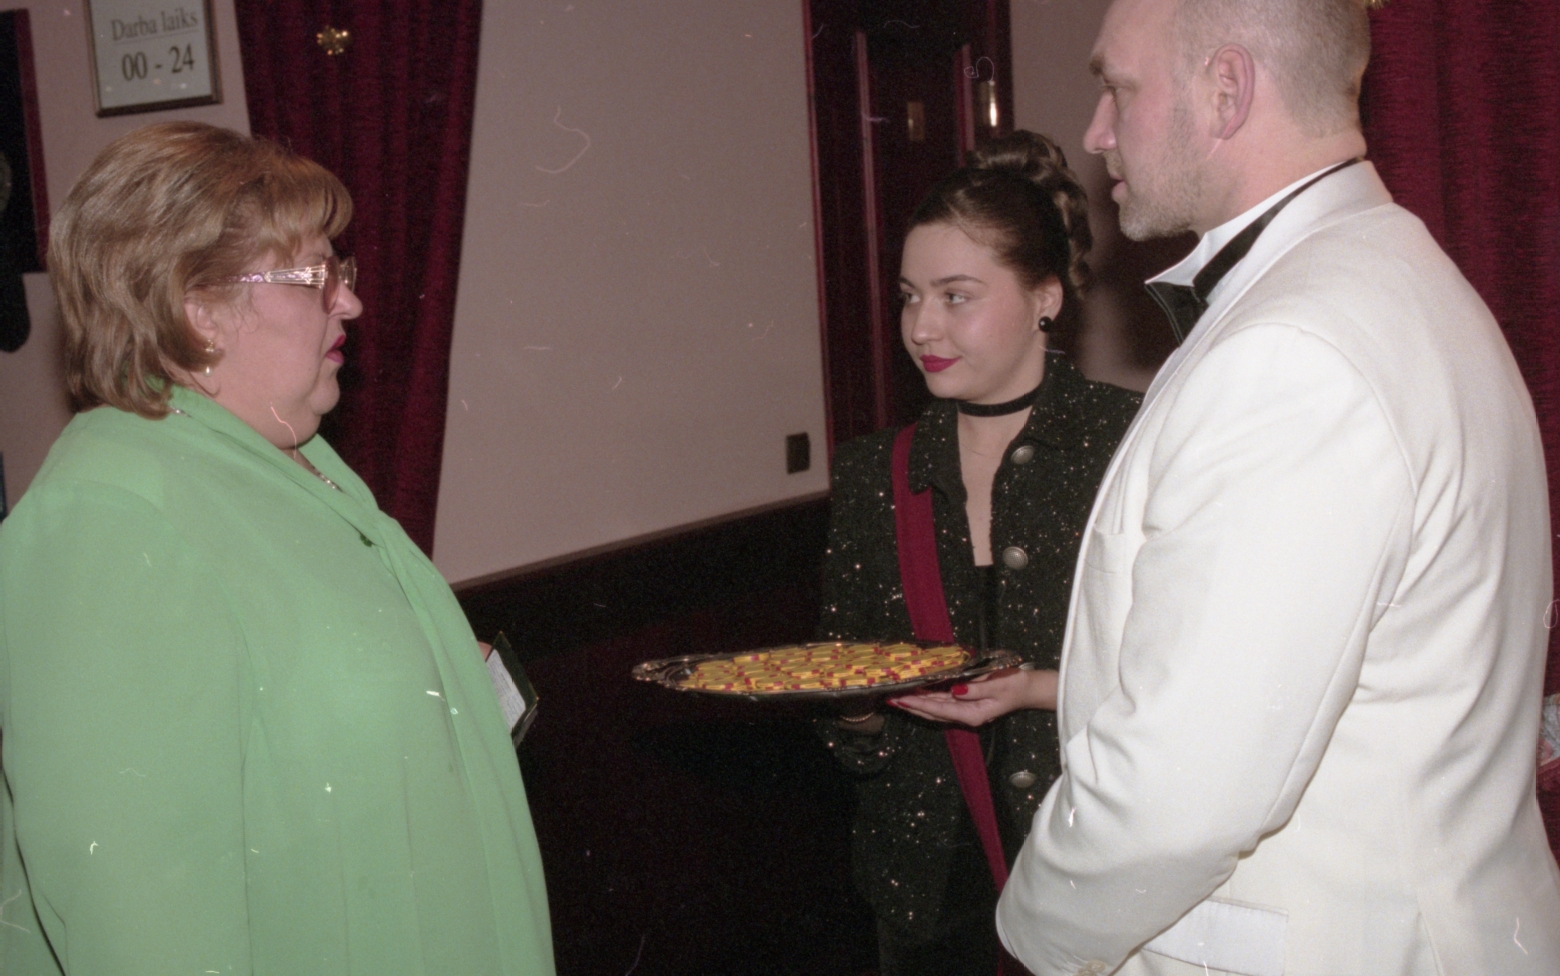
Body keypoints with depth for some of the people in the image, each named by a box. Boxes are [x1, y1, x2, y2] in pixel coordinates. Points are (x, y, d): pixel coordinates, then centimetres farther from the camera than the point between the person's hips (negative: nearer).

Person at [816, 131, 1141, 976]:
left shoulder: (1125, 440, -8)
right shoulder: (877, 473, 5)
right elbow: (858, 727, 9)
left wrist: (1040, 690, -21)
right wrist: (843, 700, -12)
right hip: (928, 869, 4)